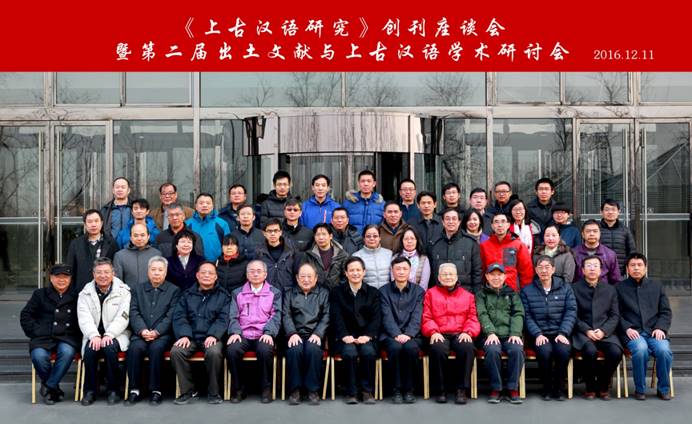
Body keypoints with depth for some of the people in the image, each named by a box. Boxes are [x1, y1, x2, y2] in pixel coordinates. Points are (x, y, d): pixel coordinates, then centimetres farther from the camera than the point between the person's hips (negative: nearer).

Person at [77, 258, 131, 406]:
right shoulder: (85, 293, 8)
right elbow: (84, 318, -3)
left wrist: (108, 335, -23)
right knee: (90, 350, -29)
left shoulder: (123, 292, 2)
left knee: (110, 348, -32)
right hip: (94, 336, 2)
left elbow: (122, 318, -8)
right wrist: (94, 335, -21)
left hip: (116, 335, -2)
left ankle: (113, 390, -17)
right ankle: (90, 391, -13)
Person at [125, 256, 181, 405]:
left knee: (156, 348, -33)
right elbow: (134, 313, 6)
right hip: (141, 333, 2)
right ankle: (135, 390, -19)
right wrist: (142, 330, -12)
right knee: (135, 348, -30)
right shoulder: (137, 289, 18)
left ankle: (156, 390, -22)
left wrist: (156, 332, -15)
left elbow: (171, 316, 0)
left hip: (162, 333, -2)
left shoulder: (174, 290, 11)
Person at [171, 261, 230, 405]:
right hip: (190, 337, 2)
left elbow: (223, 319, 0)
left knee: (214, 352, -34)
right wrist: (184, 335, -12)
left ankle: (213, 392, -14)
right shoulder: (187, 294, 17)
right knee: (175, 351, -27)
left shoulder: (223, 295, 11)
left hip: (211, 337, -2)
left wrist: (213, 335, -18)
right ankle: (188, 391, -13)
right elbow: (179, 316, 7)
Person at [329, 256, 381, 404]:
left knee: (368, 351, -31)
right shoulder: (337, 292, 11)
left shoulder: (373, 292, 13)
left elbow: (376, 318, 3)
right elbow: (336, 317, -1)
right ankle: (351, 392, -18)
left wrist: (367, 336, -14)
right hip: (345, 337, -1)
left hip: (366, 337, 1)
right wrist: (344, 336, -17)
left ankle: (367, 391, -15)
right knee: (350, 352, -32)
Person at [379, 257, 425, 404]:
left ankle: (408, 390, -16)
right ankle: (397, 390, -19)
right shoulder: (384, 291, 10)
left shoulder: (418, 291, 12)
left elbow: (416, 317, 0)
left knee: (410, 347, -32)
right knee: (395, 347, -33)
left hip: (411, 335, 0)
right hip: (391, 335, 0)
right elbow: (387, 317, -2)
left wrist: (407, 335, -17)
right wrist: (397, 335, -18)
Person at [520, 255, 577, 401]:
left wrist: (563, 333, -11)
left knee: (564, 350, -31)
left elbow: (571, 312, 3)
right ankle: (547, 387, -9)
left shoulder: (565, 288, 12)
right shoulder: (527, 291, 8)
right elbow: (527, 316, 0)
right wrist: (538, 334, -15)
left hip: (559, 333, 1)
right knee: (545, 351, -32)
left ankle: (559, 387, -8)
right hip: (539, 334, -1)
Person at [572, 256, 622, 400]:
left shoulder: (610, 289, 15)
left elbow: (615, 315, 9)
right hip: (583, 332, -3)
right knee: (590, 351, -33)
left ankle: (603, 386, -1)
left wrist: (603, 331, -8)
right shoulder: (574, 289, 6)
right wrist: (587, 331, -14)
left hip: (605, 332, 3)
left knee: (616, 352, -27)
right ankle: (590, 387, -8)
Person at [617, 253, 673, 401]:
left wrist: (660, 328, -3)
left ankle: (663, 389, -5)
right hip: (633, 332, -2)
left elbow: (666, 312, 15)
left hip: (654, 331, 2)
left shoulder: (656, 286, 19)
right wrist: (627, 328, -11)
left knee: (664, 350, -29)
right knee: (641, 349, -34)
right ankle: (640, 389, -14)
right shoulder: (619, 288, 12)